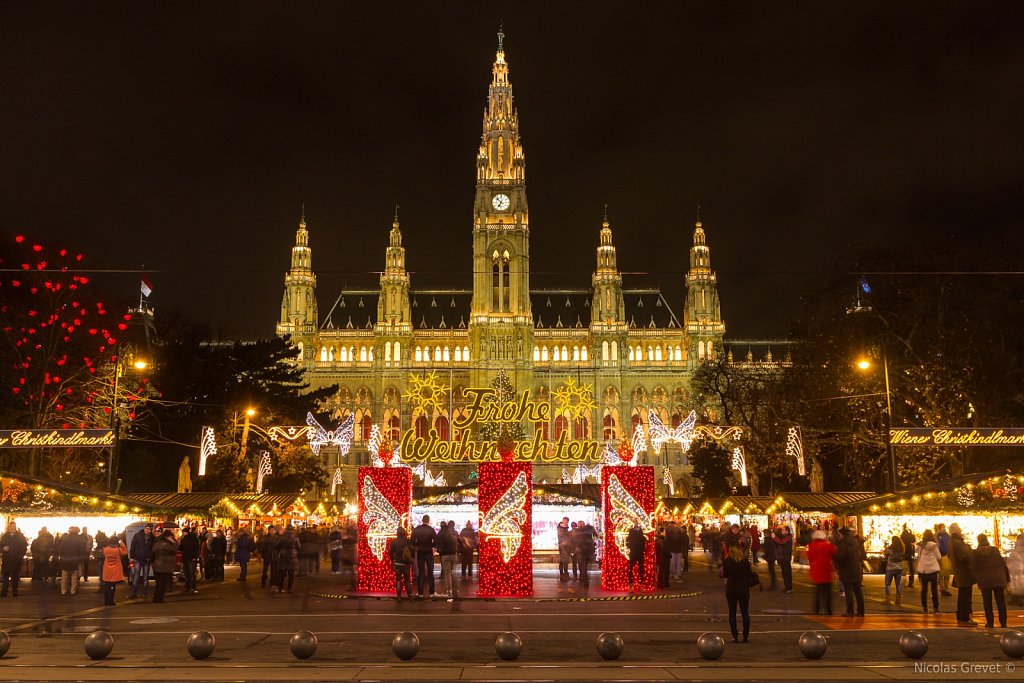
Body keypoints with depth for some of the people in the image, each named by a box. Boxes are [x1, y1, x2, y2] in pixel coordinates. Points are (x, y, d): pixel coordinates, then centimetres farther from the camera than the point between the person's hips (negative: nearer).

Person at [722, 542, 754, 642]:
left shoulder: (727, 561, -5)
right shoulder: (745, 560, -7)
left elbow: (725, 574, 2)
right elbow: (750, 575, -3)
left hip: (731, 589, 0)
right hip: (743, 589, 0)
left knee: (732, 613, 7)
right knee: (745, 613, 10)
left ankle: (735, 636, 2)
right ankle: (745, 636, 9)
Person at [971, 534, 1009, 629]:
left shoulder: (975, 553, -1)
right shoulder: (995, 550, 2)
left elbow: (973, 569, -2)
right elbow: (1003, 564, 3)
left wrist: (977, 580, 6)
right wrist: (1007, 578, 9)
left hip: (985, 581, -1)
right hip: (998, 579, 1)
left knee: (987, 603, 7)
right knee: (1001, 602, 9)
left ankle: (990, 623, 7)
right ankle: (1003, 623, 10)